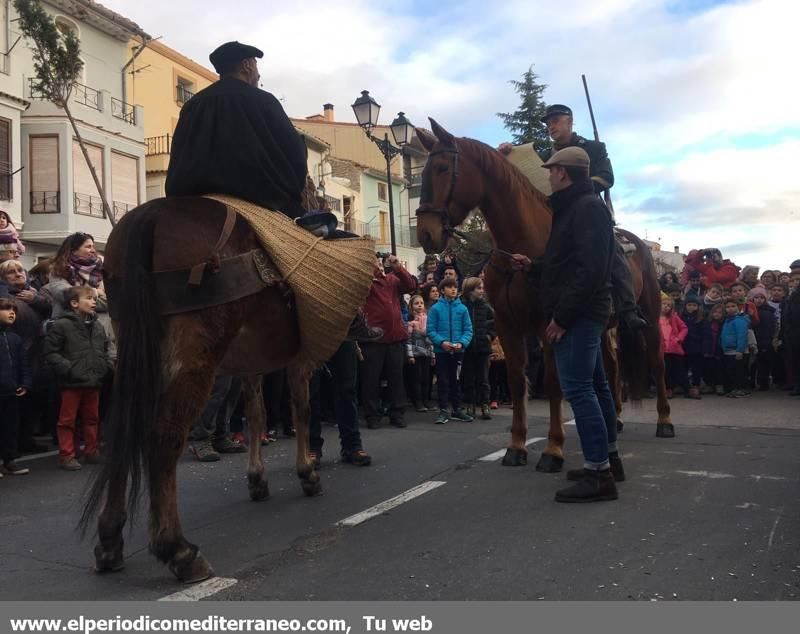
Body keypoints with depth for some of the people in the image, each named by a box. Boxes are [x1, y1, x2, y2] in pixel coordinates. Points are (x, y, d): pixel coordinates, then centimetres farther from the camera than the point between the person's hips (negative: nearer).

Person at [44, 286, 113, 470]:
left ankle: (92, 452, 26)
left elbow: (105, 350, 21)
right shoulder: (61, 325, -9)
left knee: (91, 418, 15)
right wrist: (67, 368, -19)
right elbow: (50, 352, -11)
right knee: (67, 420, 4)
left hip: (93, 381, 6)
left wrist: (107, 366, 5)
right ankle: (67, 455, 12)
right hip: (71, 382, -6)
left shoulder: (98, 327, 11)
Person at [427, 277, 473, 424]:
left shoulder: (462, 308, 0)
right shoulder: (436, 308, -5)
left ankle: (457, 409, 24)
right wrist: (441, 342, -20)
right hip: (441, 350, -2)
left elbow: (468, 329, 0)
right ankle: (443, 411, 12)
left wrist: (462, 343, -16)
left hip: (458, 351, 2)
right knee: (443, 381, 4)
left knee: (456, 380, 13)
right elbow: (431, 330, -7)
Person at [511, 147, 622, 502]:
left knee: (577, 388, -12)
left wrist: (561, 316, -23)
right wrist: (533, 265, 14)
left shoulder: (587, 208, -13)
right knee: (594, 385, 16)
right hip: (584, 313, 11)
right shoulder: (575, 207, 19)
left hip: (579, 313, -11)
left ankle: (598, 474, -9)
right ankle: (609, 458, 27)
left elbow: (589, 270, -22)